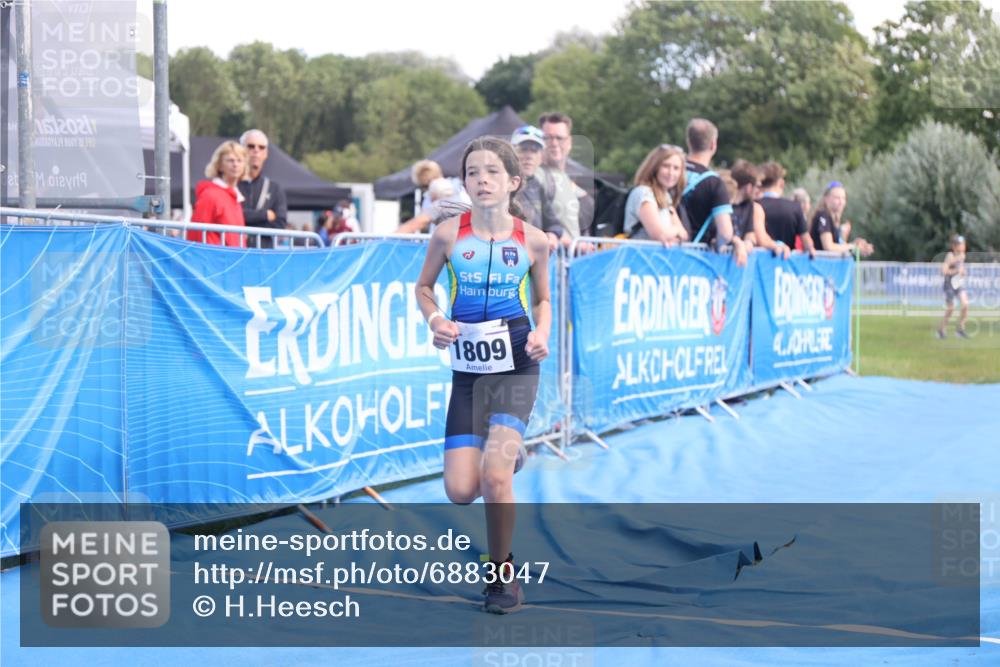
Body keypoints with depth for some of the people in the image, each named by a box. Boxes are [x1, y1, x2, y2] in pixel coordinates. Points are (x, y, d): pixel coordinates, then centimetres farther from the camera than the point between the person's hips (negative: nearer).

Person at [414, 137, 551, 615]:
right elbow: (423, 287, 11)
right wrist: (435, 320, -9)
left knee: (494, 475, -19)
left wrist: (542, 333, -6)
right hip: (468, 368, 2)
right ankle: (507, 456, 33)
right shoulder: (448, 234, -3)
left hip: (517, 365, -2)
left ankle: (503, 575, 3)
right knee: (460, 492, -4)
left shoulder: (533, 240, -2)